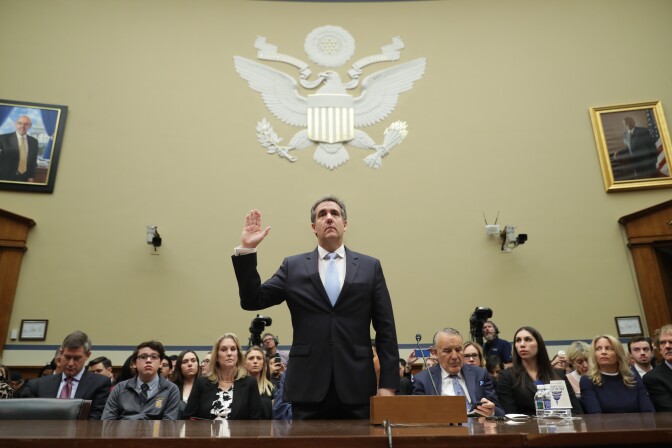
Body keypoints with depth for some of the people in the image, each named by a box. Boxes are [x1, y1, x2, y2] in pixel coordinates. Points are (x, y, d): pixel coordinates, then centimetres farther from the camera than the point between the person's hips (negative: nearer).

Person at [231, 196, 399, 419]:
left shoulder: (370, 267, 6)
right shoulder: (293, 266, 7)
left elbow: (385, 329, 3)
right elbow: (252, 300, 1)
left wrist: (388, 384, -2)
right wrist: (246, 250, -9)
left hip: (356, 386, 0)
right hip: (308, 386, 0)